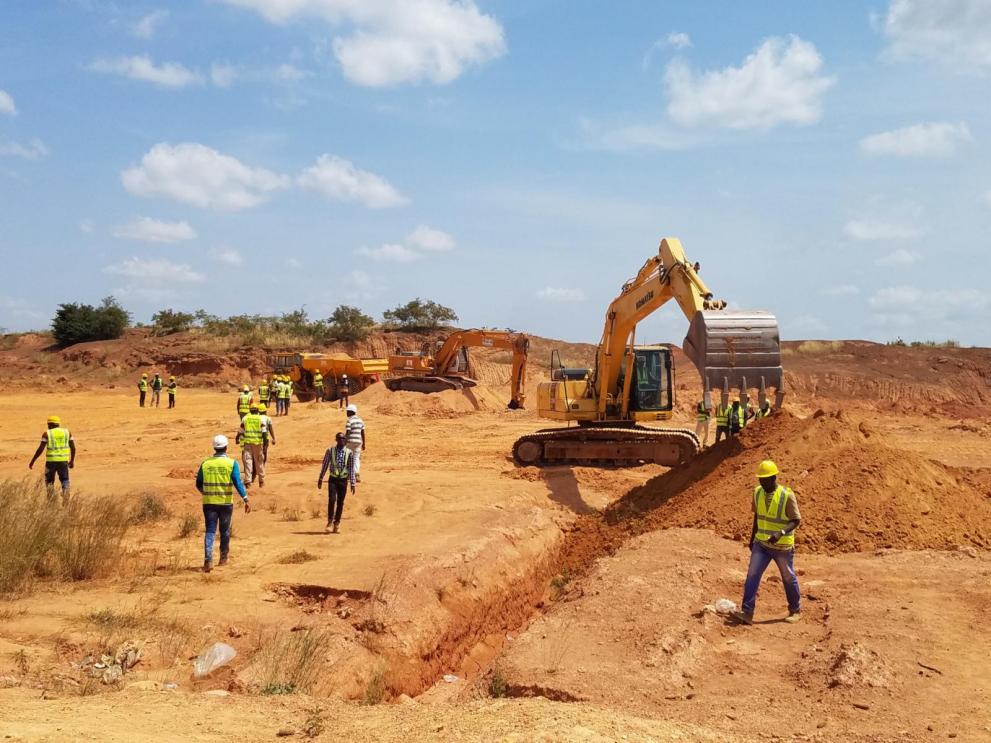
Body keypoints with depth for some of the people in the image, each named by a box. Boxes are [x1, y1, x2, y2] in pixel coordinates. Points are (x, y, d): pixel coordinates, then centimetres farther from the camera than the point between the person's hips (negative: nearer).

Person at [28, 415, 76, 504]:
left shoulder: (47, 434, -3)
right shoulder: (67, 432, 6)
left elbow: (40, 449, -8)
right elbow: (73, 448, 5)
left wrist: (32, 461, 0)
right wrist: (72, 460, 16)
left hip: (51, 460, -2)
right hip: (63, 460, 2)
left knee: (49, 481, 14)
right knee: (64, 480, 12)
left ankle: (51, 498, -5)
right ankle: (65, 490, -17)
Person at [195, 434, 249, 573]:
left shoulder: (205, 463, 2)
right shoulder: (231, 463, -6)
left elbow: (198, 484, 9)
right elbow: (238, 483, -15)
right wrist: (246, 500, -14)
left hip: (209, 503, 1)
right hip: (226, 503, -1)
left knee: (210, 531, 1)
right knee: (225, 531, 16)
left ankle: (208, 560, -16)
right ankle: (223, 558, 29)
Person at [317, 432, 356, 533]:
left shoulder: (349, 453, -2)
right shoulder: (330, 451, -1)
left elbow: (351, 469, 0)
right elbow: (325, 465, 7)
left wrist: (352, 484, -2)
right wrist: (320, 479, 10)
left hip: (343, 480, 1)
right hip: (333, 479, -1)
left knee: (340, 502, 4)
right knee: (332, 499, -17)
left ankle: (337, 523, 17)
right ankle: (330, 521, -1)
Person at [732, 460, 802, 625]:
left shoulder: (787, 496, -18)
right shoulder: (758, 492, -2)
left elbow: (796, 520, -15)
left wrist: (781, 533, -31)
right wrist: (752, 538, 15)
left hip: (782, 546, -4)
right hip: (761, 544, 4)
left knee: (788, 578, 11)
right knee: (752, 576, -8)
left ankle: (796, 611, 31)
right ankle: (747, 613, -9)